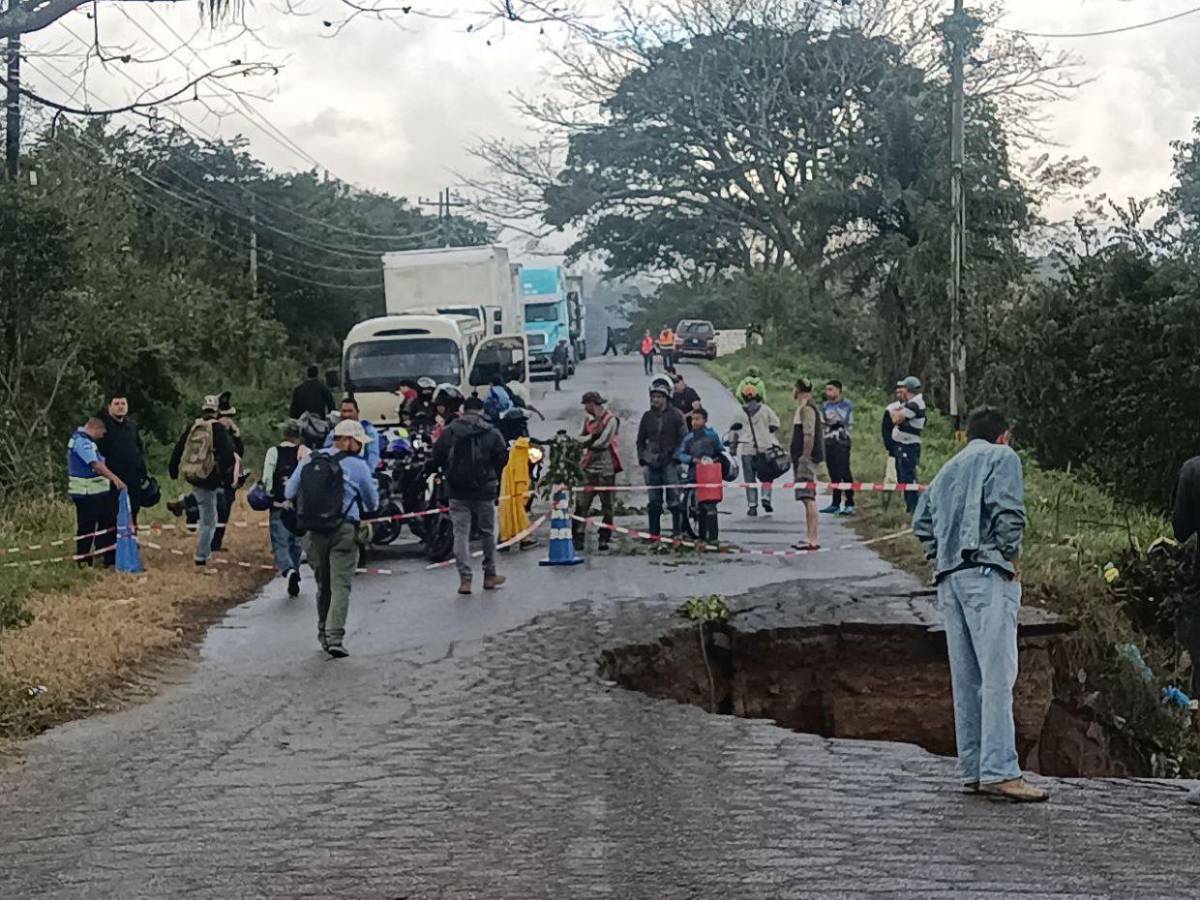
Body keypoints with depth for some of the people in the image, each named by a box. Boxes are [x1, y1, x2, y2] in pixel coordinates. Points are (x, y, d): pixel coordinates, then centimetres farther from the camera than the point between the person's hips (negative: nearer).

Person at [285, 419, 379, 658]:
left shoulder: (308, 461, 6)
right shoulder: (357, 465, -3)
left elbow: (288, 493, 9)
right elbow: (373, 502, 7)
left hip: (314, 531, 4)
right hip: (344, 530, -4)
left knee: (322, 584, 16)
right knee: (340, 585, -5)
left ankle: (324, 634, 21)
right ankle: (335, 637, -15)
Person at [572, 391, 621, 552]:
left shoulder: (610, 419, -7)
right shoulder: (588, 419, 14)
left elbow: (603, 442, -15)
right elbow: (581, 439, 4)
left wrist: (587, 442, -3)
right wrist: (592, 437, -15)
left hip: (606, 468, -5)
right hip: (589, 468, 5)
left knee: (606, 505, 3)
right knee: (582, 503, -3)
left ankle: (604, 538, 11)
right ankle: (577, 537, -2)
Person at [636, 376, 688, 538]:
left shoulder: (676, 415, 1)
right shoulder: (647, 416, 12)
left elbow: (683, 440, 1)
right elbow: (640, 441, 18)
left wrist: (676, 459, -8)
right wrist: (643, 461, 8)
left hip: (670, 464, -4)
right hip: (652, 464, 4)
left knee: (674, 499, -6)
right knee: (653, 502, 6)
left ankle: (677, 531, 0)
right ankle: (654, 534, 11)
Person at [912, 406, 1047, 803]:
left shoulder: (947, 469, 26)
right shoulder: (1003, 457, 5)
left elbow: (922, 521, 18)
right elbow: (1007, 510, -11)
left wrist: (941, 558, 14)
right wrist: (1011, 558, -2)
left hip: (949, 578, 7)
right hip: (987, 575, -7)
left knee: (965, 678, 7)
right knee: (997, 675, -12)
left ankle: (974, 770, 7)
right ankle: (999, 771, -20)